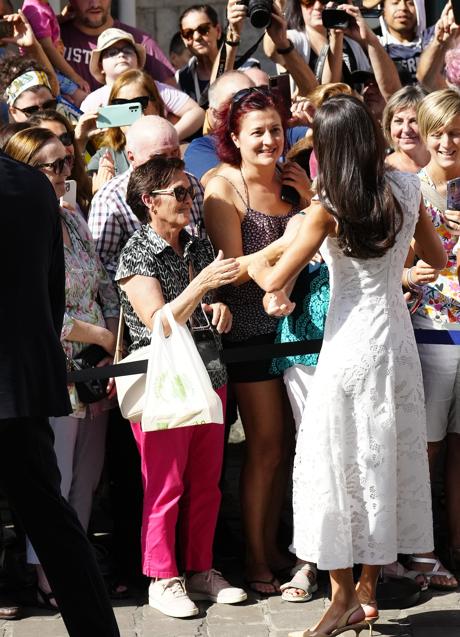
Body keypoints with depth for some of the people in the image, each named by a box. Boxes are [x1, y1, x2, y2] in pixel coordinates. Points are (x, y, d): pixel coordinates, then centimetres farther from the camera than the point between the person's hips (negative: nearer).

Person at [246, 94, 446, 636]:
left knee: (338, 461, 3)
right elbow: (438, 259, 15)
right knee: (387, 457, 12)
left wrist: (250, 263, 8)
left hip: (351, 342, -5)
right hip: (398, 333, 5)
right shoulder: (407, 189, 1)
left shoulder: (329, 208, -13)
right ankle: (369, 589, 21)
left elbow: (274, 281, -13)